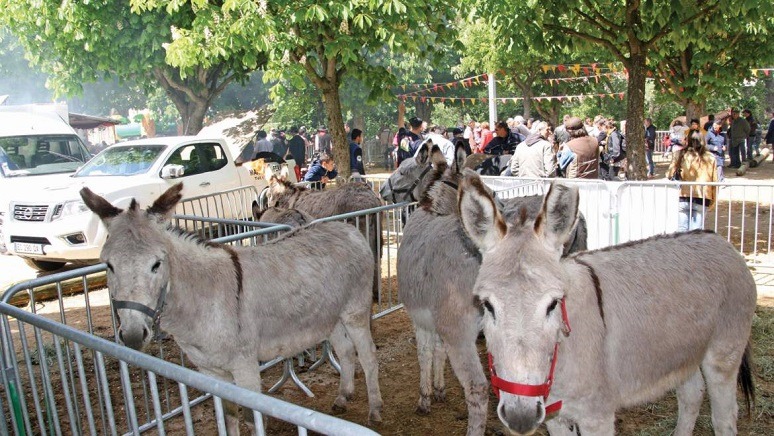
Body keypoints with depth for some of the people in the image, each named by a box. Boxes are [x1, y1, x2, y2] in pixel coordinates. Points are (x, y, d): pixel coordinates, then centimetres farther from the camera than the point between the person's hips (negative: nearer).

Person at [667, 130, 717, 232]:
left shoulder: (681, 155, -4)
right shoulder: (710, 158, 2)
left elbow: (670, 175, -4)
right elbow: (714, 181, 3)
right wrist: (712, 200, 12)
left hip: (683, 197, -1)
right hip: (702, 199, 1)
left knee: (682, 229, 7)